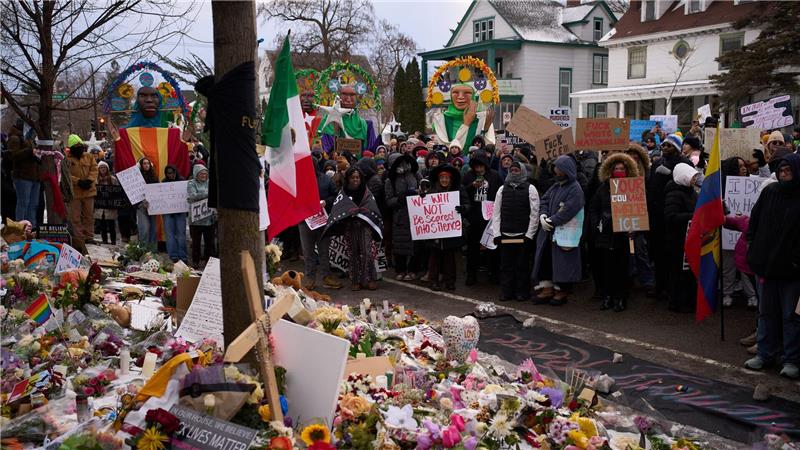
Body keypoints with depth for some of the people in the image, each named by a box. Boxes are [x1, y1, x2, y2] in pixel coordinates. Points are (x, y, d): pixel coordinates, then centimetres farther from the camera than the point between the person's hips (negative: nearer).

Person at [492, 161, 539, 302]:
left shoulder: (530, 189, 0)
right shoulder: (503, 189, 9)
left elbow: (534, 213, -5)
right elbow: (496, 212, 7)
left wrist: (529, 235, -9)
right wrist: (496, 233, 0)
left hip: (523, 235, -3)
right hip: (505, 235, 3)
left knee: (522, 265, 4)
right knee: (506, 265, 7)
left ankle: (522, 292, 15)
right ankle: (506, 291, 16)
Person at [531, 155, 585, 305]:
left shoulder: (575, 189, -13)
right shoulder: (556, 186, 12)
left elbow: (569, 211, -22)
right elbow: (544, 200, 10)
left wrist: (551, 221, -18)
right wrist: (542, 215, -9)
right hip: (549, 231, 8)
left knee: (562, 261, 1)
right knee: (546, 259, 8)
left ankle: (562, 291, 14)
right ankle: (547, 288, 16)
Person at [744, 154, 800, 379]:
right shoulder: (769, 192, 5)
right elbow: (754, 220, 13)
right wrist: (752, 245, 5)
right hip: (767, 264, 5)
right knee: (767, 312, 14)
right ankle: (765, 354, 25)